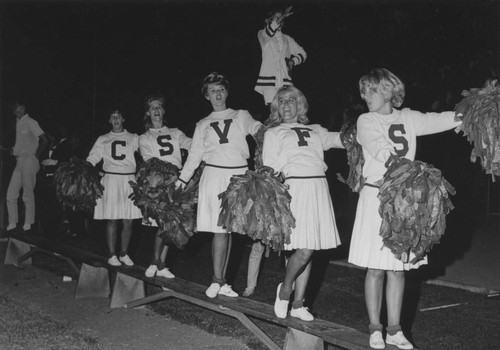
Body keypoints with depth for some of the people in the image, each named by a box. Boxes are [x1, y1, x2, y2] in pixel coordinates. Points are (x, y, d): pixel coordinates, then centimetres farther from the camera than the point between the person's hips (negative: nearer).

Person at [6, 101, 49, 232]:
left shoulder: (30, 123, -9)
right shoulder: (18, 123, 15)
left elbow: (44, 140, -17)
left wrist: (36, 155, -10)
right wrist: (14, 149, 11)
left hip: (29, 161, -8)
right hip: (19, 162, 8)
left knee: (28, 196, -2)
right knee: (10, 195, 4)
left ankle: (28, 224, 6)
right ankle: (12, 223, 10)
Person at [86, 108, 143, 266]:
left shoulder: (133, 138, 12)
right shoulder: (102, 139, 14)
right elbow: (92, 158, 10)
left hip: (129, 180, 0)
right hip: (110, 180, 0)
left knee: (128, 221, 1)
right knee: (112, 220, -2)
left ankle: (124, 254, 14)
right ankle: (112, 255, 8)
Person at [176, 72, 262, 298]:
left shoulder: (241, 116, 15)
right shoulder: (203, 125, 16)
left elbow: (259, 130, 3)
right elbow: (194, 155, 16)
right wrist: (182, 179, 11)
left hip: (239, 176, 1)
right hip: (214, 176, 0)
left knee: (227, 228, 3)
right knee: (219, 229, -9)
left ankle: (219, 280, 10)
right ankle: (218, 281, -1)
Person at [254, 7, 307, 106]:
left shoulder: (287, 39, 22)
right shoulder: (262, 35, 11)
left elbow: (302, 54, 25)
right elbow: (267, 32, -14)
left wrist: (293, 61, 3)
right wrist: (281, 17, -27)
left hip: (284, 80, 3)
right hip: (269, 78, -3)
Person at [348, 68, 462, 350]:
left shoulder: (409, 118, 11)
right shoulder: (367, 121, -1)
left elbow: (442, 120, 1)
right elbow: (380, 149, -20)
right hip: (377, 196, -3)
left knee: (398, 269, 8)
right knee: (376, 269, 1)